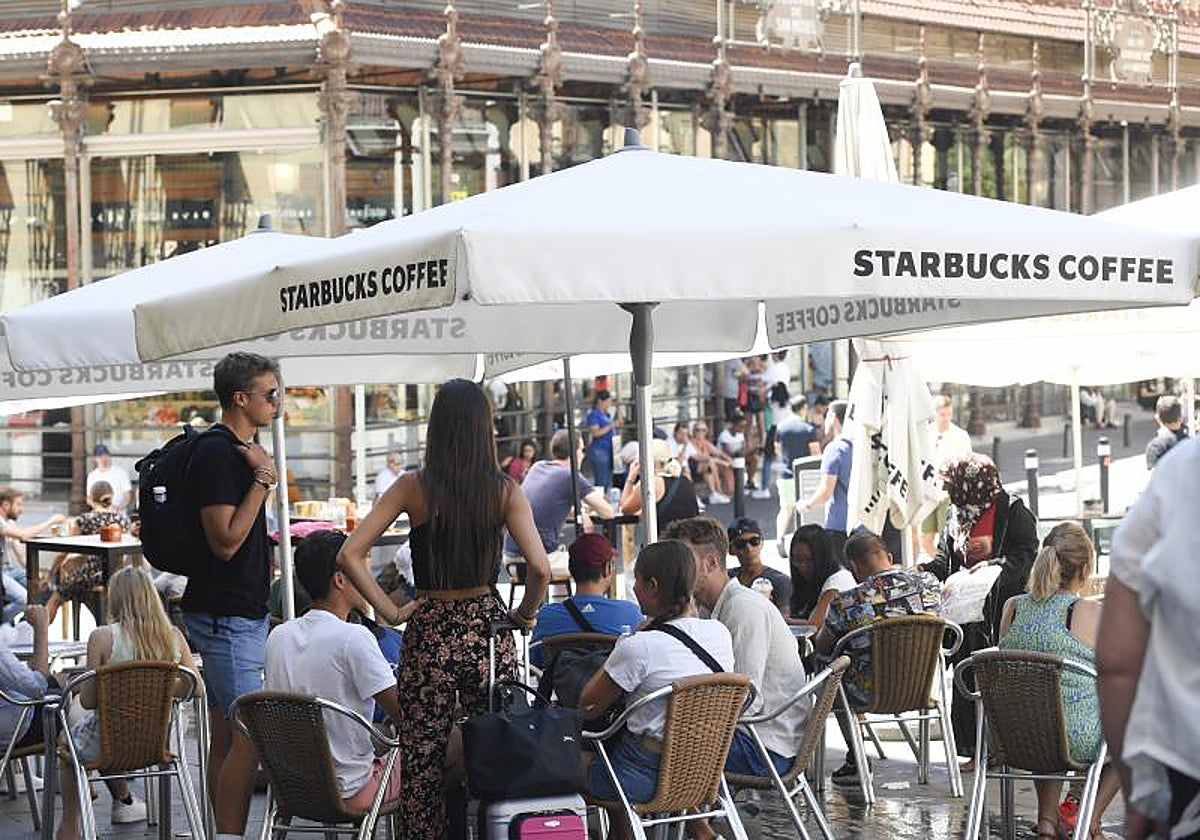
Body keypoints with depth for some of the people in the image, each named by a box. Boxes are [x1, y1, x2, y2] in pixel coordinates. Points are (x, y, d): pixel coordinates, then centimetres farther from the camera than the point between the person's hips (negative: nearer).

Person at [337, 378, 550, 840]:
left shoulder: (413, 487, -5)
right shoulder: (504, 490, -5)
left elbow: (349, 555, -10)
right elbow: (539, 568, -14)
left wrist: (390, 611, -3)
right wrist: (525, 613, 3)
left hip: (429, 633, 0)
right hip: (488, 628, 1)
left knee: (421, 763, 7)